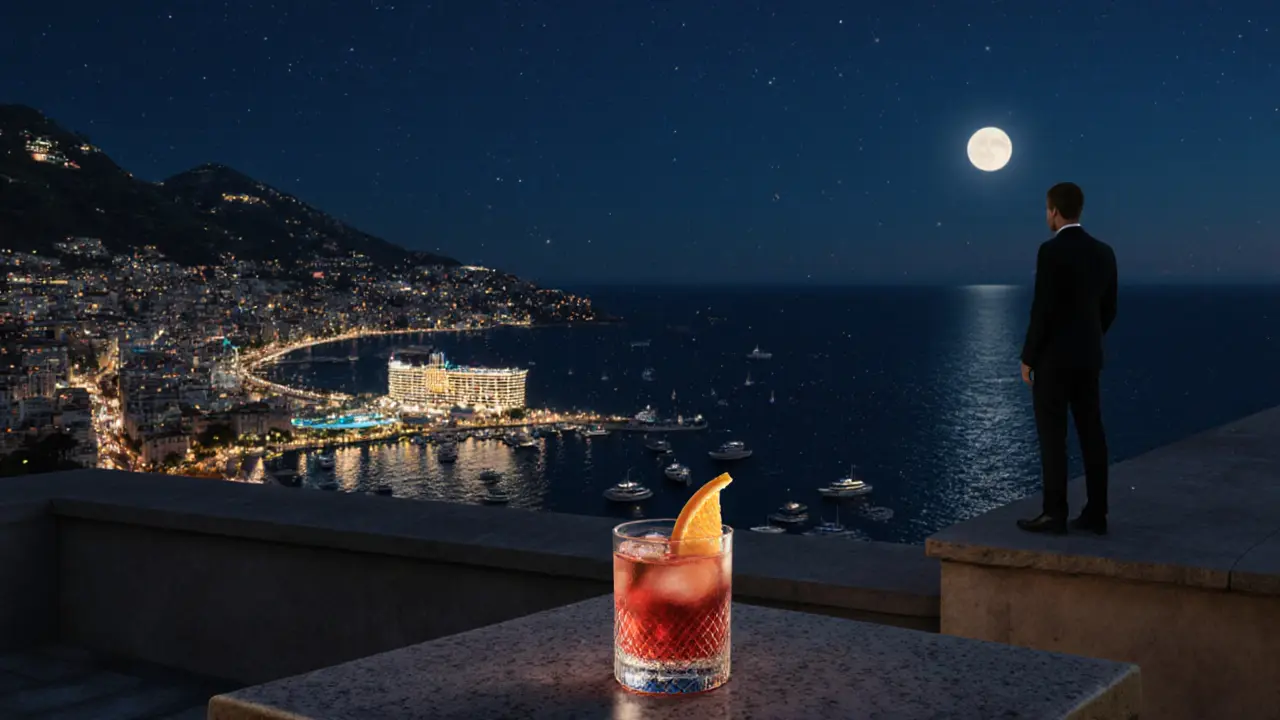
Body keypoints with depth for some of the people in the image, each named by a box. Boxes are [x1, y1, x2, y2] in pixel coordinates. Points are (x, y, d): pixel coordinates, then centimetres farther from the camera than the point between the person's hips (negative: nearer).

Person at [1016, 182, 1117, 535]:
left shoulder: (1051, 250, -15)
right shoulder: (1104, 251, 7)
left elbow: (1043, 309, -18)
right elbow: (1108, 308, 12)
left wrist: (1028, 357, -9)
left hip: (1053, 357, -7)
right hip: (1088, 357, 7)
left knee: (1052, 437, -2)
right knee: (1091, 434, 7)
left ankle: (1054, 513, 0)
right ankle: (1095, 513, 10)